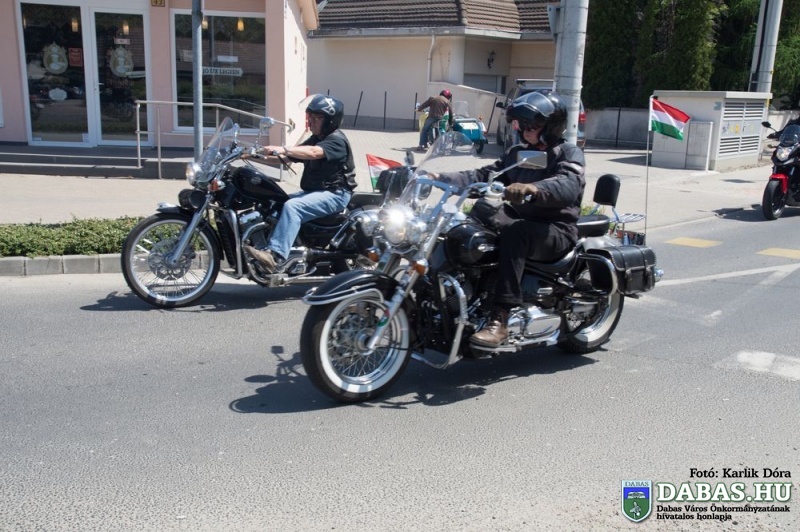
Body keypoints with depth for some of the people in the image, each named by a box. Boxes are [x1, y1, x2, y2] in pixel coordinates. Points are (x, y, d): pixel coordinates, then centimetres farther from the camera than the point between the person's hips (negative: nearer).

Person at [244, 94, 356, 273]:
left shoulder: (336, 140, -10)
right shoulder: (314, 139, 19)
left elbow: (313, 152, -30)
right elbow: (286, 158, 13)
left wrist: (283, 149, -40)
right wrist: (261, 156, -2)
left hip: (335, 193, -9)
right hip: (314, 191, 10)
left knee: (292, 206, -31)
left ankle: (276, 257, -40)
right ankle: (261, 247, -3)